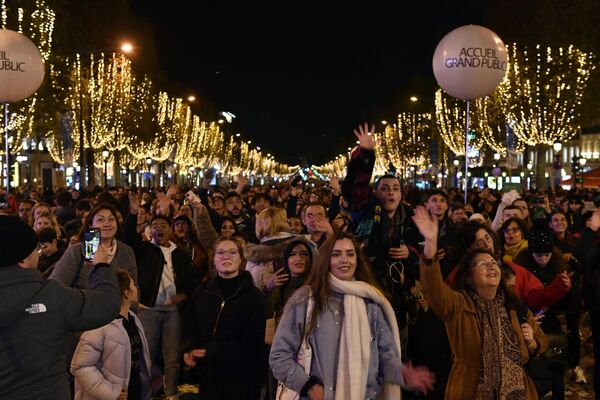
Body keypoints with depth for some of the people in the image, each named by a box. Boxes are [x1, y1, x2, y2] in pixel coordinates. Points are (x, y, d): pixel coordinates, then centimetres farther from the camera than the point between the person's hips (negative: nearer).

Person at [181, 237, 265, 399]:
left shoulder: (254, 296, -7)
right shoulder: (202, 291, 6)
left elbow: (251, 344, -12)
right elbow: (189, 327, 7)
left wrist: (210, 353, -17)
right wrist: (188, 350, -14)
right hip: (207, 377, 3)